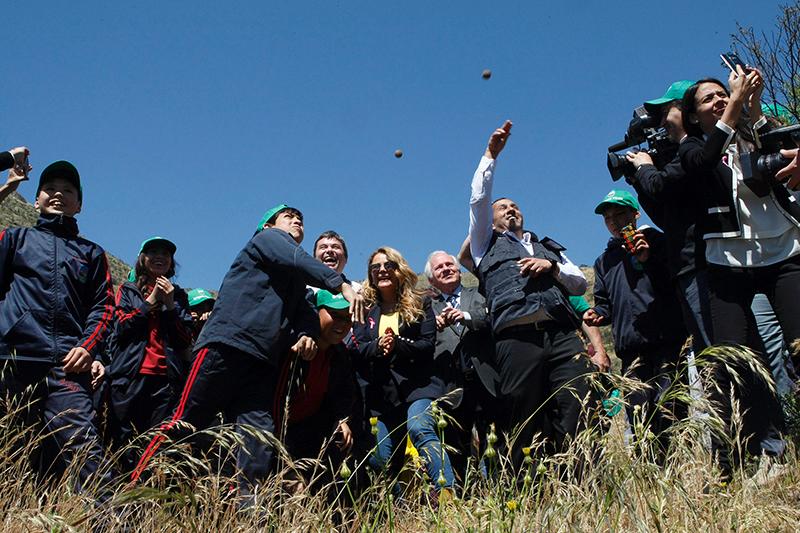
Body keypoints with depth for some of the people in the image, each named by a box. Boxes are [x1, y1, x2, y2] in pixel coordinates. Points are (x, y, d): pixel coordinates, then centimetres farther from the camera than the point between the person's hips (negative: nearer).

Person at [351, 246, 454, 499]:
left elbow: (428, 344, -1)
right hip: (382, 392, 4)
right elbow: (357, 348, 6)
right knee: (379, 458, -2)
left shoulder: (420, 304, 9)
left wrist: (396, 344, -18)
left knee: (419, 428, -30)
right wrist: (377, 347, -16)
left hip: (418, 385, -4)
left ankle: (446, 493, -34)